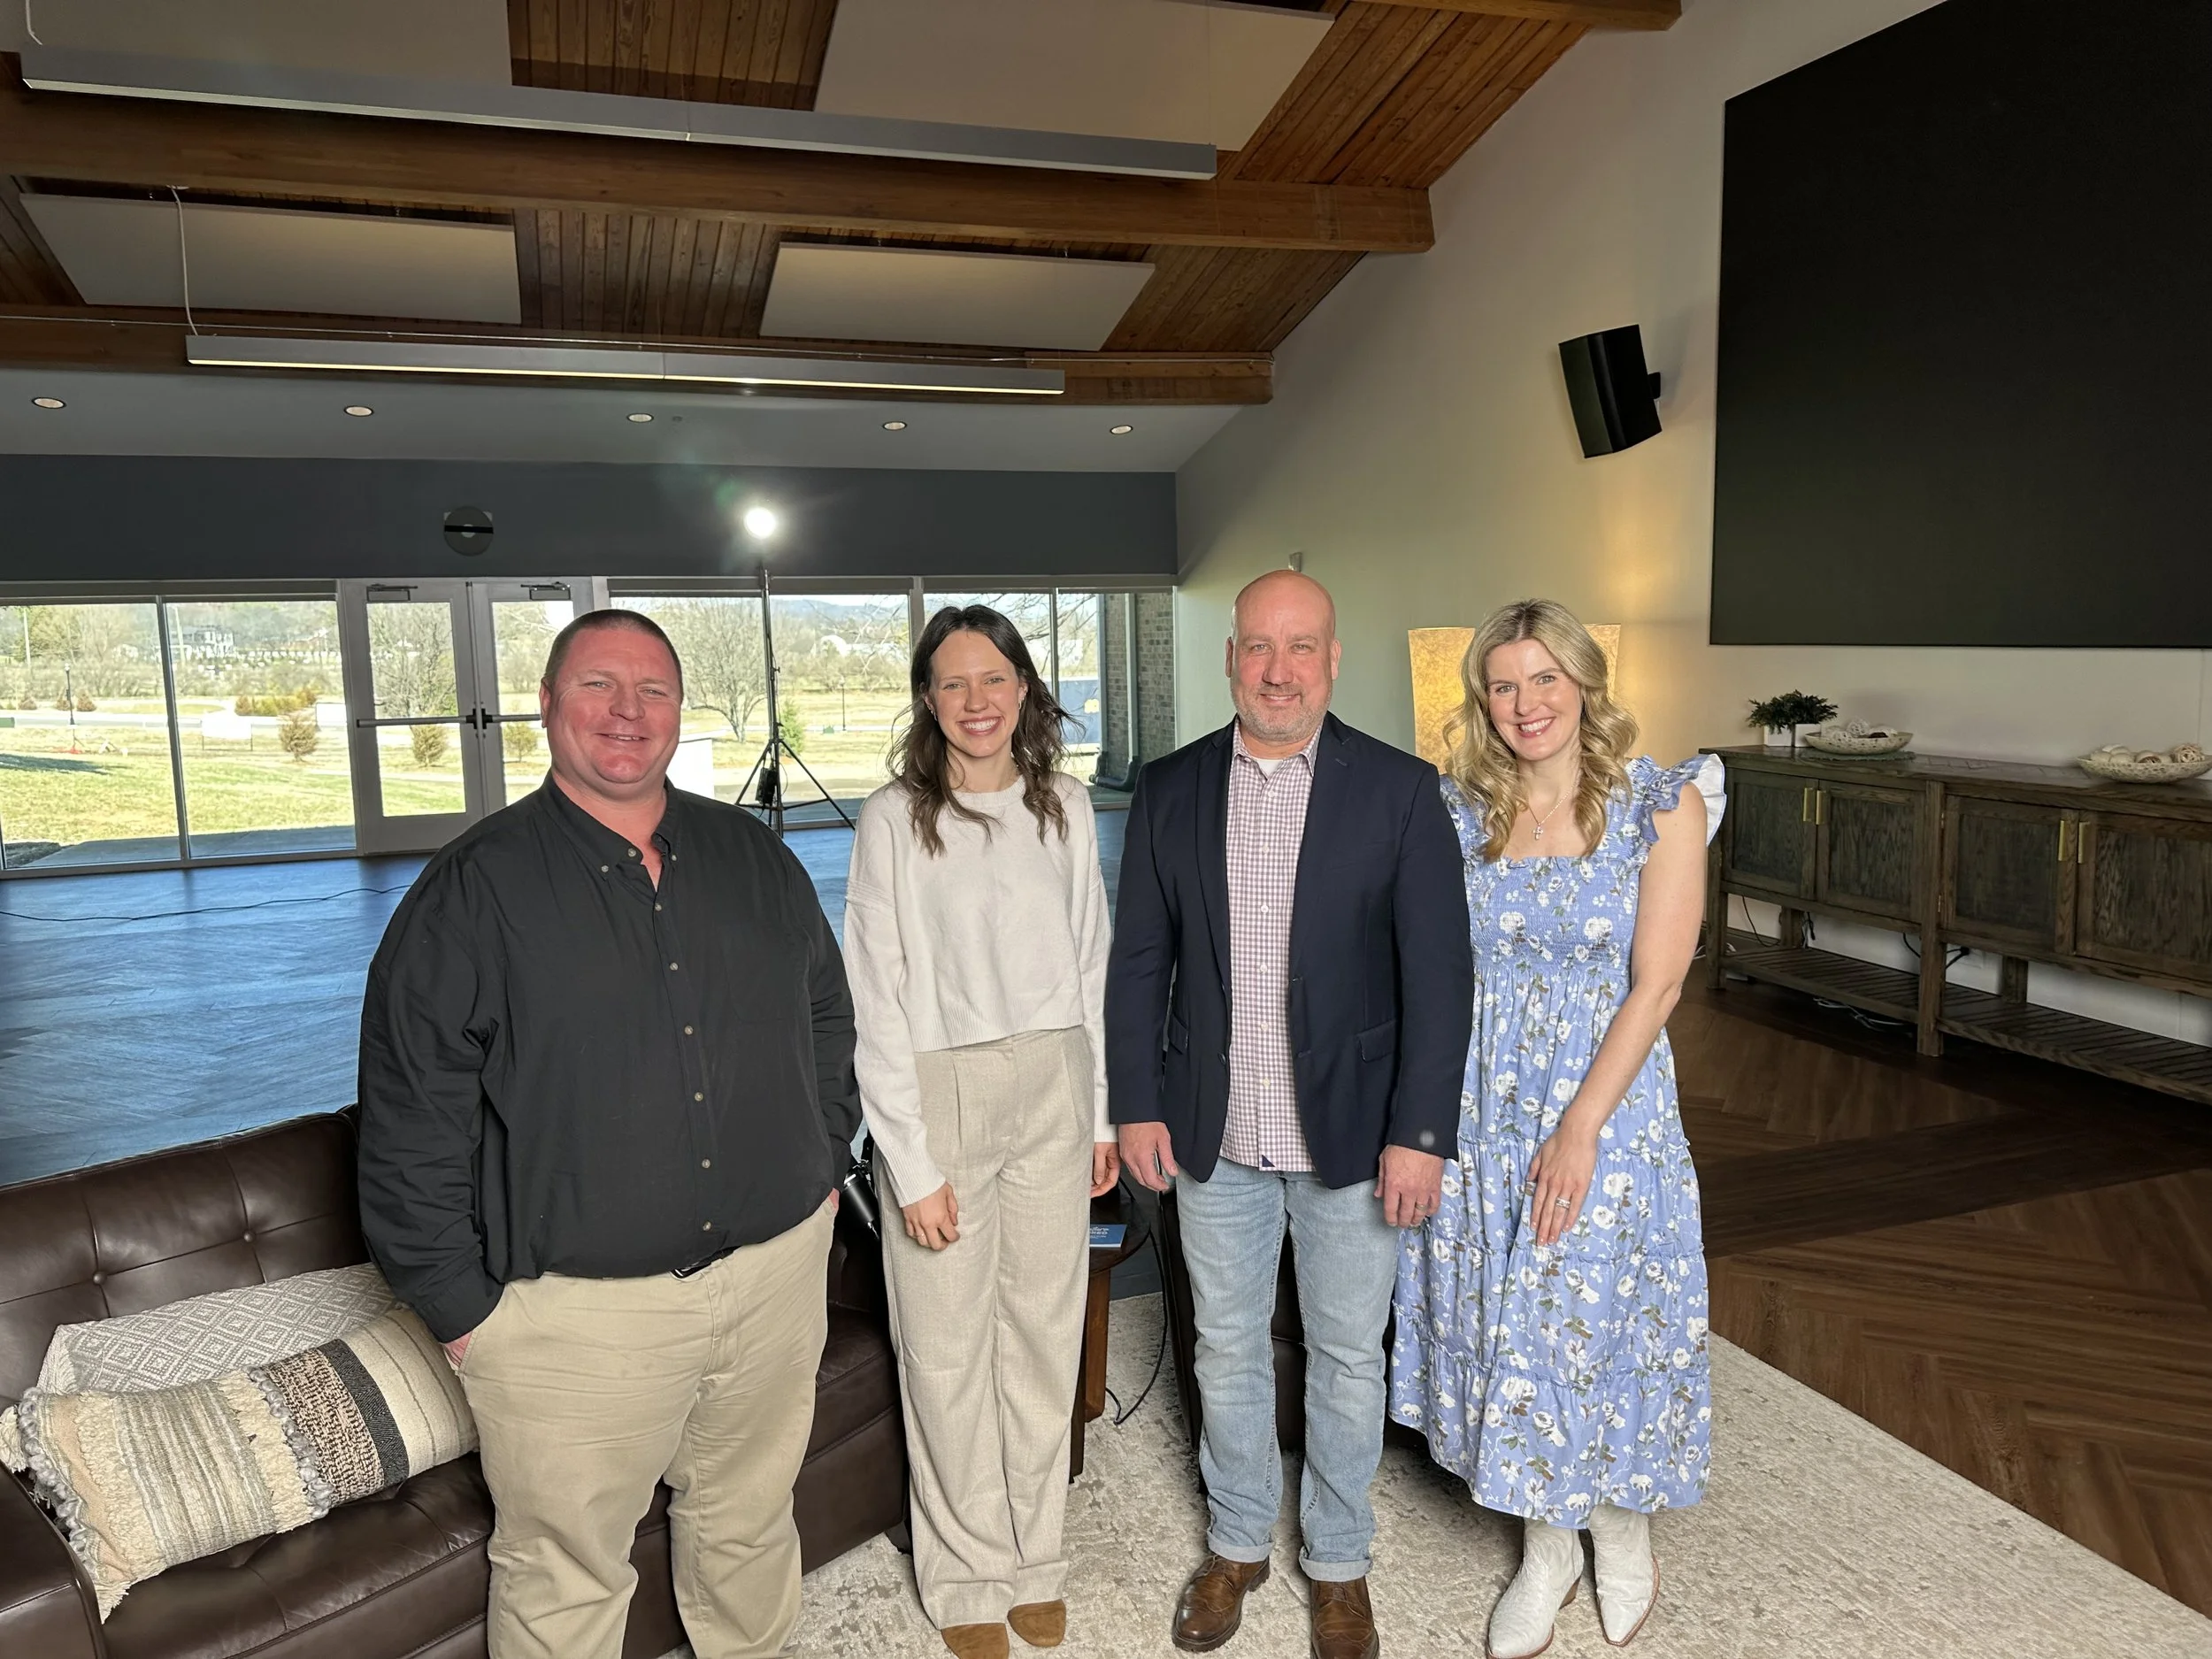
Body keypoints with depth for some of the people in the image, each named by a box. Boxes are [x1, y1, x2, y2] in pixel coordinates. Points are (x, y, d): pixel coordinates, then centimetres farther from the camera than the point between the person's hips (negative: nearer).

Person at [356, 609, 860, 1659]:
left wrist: (823, 1166, 11)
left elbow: (828, 1014, 16)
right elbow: (410, 1122, -8)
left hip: (774, 1272, 4)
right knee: (566, 1574, 13)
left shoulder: (754, 858, 4)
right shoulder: (475, 888, -9)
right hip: (575, 1310, -4)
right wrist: (459, 1306, -8)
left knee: (751, 1523, 23)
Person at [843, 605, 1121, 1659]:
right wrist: (911, 1165, -11)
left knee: (1044, 1335, 12)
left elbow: (1091, 965, 10)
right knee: (949, 1351, 6)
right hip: (940, 1095, -3)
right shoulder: (895, 820, -8)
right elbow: (877, 1002, -9)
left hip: (1052, 1091, 3)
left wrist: (1101, 1111, 8)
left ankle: (1035, 1560, 32)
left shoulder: (1065, 806, 3)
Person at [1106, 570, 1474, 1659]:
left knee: (1348, 1359, 15)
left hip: (1351, 1135, -2)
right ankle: (1236, 1543, 41)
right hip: (1211, 1135, 2)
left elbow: (1437, 974, -9)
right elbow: (1139, 963, 3)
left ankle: (1337, 1561, 38)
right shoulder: (1169, 792, -1)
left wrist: (1419, 1133, -12)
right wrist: (1137, 1106, 0)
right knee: (1226, 1350, 18)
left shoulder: (1399, 791, -8)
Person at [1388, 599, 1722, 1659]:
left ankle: (1622, 1527, 38)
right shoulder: (1458, 812, 0)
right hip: (1479, 1105, 3)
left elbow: (1656, 983, -12)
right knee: (1497, 1321, 11)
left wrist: (1580, 1129, -16)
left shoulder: (1661, 806, -8)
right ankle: (1545, 1549, 33)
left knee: (1602, 1317, 8)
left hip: (1607, 1101, -3)